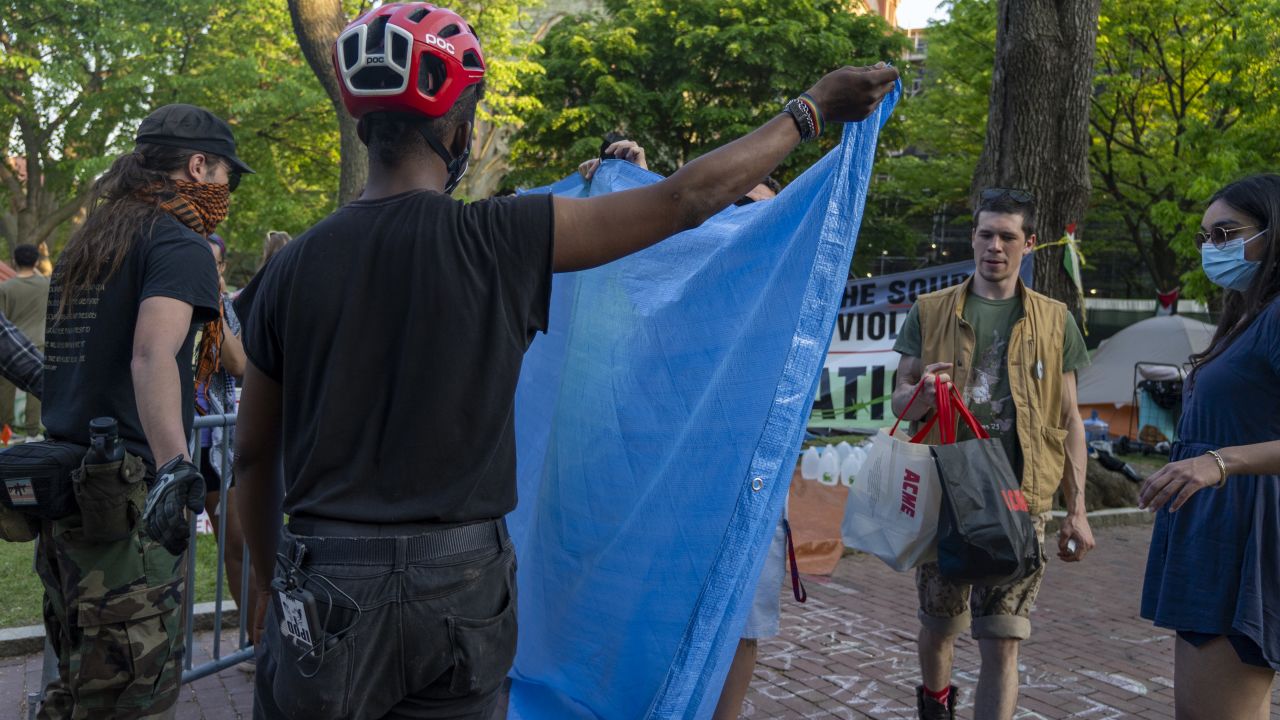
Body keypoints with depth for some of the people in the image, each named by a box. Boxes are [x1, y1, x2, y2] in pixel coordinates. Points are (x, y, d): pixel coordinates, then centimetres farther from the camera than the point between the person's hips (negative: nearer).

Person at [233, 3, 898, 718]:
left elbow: (254, 456, 6)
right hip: (462, 586, -1)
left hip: (329, 586, 1)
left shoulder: (293, 269, -3)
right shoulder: (497, 239, -11)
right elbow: (684, 201, -4)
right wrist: (814, 108, 8)